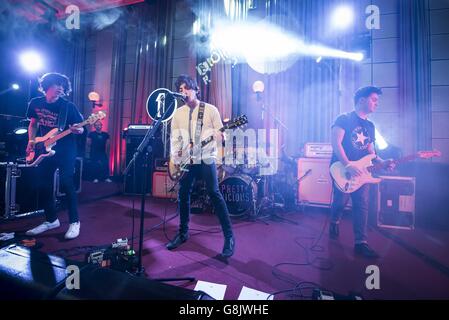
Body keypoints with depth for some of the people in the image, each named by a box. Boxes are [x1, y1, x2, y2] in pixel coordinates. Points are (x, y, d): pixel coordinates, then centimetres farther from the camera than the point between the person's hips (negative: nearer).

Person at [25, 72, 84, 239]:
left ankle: (74, 222, 1)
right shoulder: (35, 103, 6)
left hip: (66, 151, -5)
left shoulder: (68, 106, -7)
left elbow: (81, 128, -6)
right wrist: (31, 141, 3)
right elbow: (33, 124, 18)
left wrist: (77, 130, -29)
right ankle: (51, 220, 24)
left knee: (67, 184, -10)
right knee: (43, 185, 8)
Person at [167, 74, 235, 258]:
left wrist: (218, 135, -23)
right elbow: (174, 138, 12)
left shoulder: (210, 110, 1)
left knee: (214, 193, -9)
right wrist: (175, 157, -2)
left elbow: (220, 134, 0)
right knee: (183, 195, 7)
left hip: (206, 158, -4)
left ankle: (229, 236, 2)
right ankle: (183, 233, 26)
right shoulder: (178, 113, 12)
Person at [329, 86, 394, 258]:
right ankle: (334, 222, 27)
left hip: (360, 170, 6)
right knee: (341, 201, -5)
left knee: (362, 205, 0)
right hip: (342, 169, -6)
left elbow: (370, 150, 20)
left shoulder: (370, 126, 19)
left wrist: (382, 162, 0)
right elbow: (336, 143, -15)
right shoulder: (344, 119, -3)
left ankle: (361, 243, 6)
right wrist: (348, 166, -22)